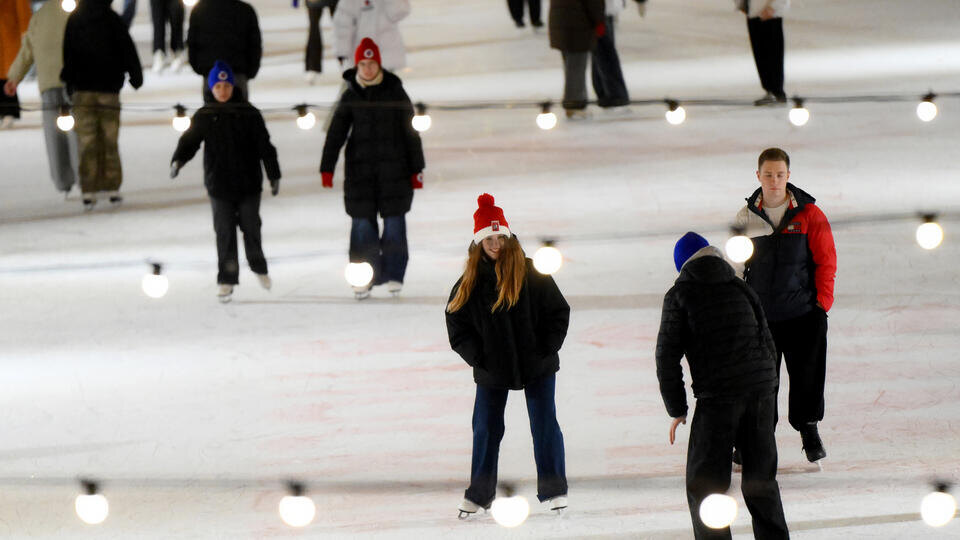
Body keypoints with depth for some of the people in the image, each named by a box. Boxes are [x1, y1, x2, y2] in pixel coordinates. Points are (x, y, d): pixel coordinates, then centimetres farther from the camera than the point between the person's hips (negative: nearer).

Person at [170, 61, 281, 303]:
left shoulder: (249, 114, -2)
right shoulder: (204, 117, 1)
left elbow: (265, 147, 2)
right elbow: (189, 141, 2)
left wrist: (274, 176, 1)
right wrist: (178, 161, -17)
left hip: (248, 183, 0)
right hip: (219, 185, 0)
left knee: (251, 226, 9)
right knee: (224, 232, -1)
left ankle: (258, 267, 32)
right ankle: (226, 279, 6)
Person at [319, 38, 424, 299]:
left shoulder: (395, 92, 1)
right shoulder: (350, 96, 5)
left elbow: (410, 131, 4)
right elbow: (336, 133, 6)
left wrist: (416, 169, 3)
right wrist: (327, 168, -2)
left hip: (393, 166, -1)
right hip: (360, 167, 1)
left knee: (394, 219, -1)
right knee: (362, 221, -1)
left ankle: (394, 274, 9)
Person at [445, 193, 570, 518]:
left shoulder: (531, 274, -9)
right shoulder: (470, 282, -4)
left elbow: (558, 312, -4)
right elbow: (456, 323, 2)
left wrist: (546, 350, -11)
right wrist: (477, 357, -8)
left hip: (536, 367, -2)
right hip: (492, 369, 2)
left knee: (545, 426, 1)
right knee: (485, 429, 7)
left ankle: (554, 490, 11)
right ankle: (479, 494, 19)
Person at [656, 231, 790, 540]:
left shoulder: (679, 295, 2)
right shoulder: (740, 288, 14)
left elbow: (667, 356, -1)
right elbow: (767, 344, 15)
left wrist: (676, 409, 6)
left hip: (718, 398, -5)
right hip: (762, 389, 5)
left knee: (705, 483, 3)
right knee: (761, 479, 16)